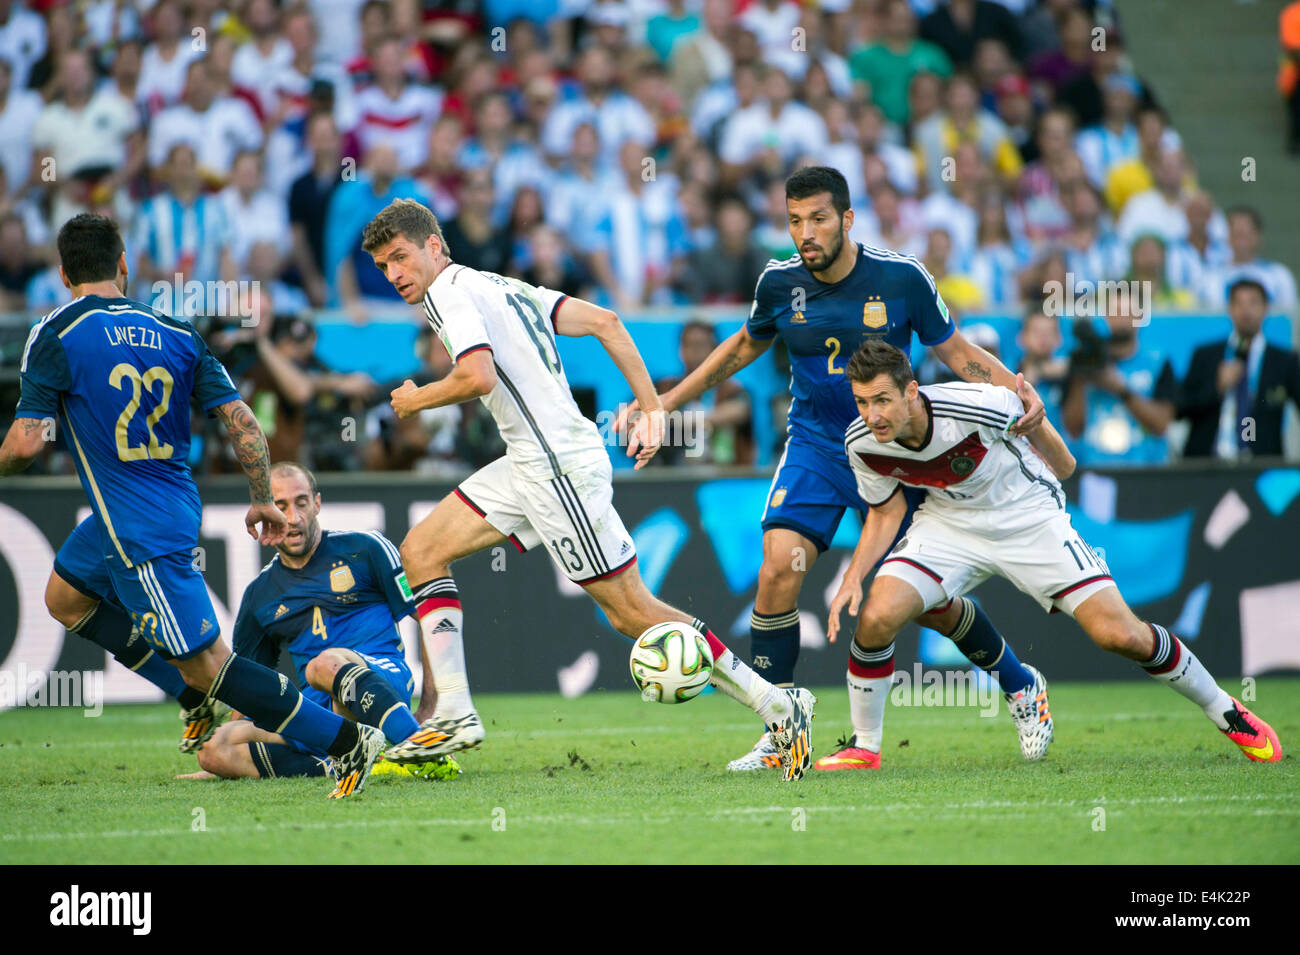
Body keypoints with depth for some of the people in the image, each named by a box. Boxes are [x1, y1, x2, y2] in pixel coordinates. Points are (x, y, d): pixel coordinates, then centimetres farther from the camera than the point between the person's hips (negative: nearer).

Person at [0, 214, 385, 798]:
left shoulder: (55, 337, -11)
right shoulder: (175, 334, 4)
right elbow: (242, 422, -1)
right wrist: (261, 502, 12)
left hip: (136, 532, -8)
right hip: (177, 507, 8)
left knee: (208, 665, -7)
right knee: (68, 601, 29)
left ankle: (345, 739, -13)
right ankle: (204, 693, 26)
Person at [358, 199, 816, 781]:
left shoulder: (450, 290, -7)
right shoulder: (501, 287, 20)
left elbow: (478, 377, -24)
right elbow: (605, 322, 16)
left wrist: (417, 400, -5)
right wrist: (651, 408, 13)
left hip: (558, 465, -10)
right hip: (530, 464, 10)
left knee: (633, 613, -6)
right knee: (421, 551, 9)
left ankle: (779, 706, -1)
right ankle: (453, 714, 4)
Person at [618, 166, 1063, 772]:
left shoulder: (901, 278, -13)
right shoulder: (779, 283, -7)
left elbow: (956, 352, -1)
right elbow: (743, 348, 13)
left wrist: (1019, 390, -18)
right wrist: (662, 404, 13)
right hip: (814, 446, 2)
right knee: (779, 571, -20)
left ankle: (1020, 684, 29)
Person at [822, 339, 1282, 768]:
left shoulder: (977, 406, -32)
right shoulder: (862, 443, -20)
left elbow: (1027, 411, -7)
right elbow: (886, 512, -1)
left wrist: (1058, 458, 12)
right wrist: (853, 577, -15)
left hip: (1028, 517, -3)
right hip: (949, 520, 3)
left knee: (1120, 635, -10)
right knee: (876, 616, -21)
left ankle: (1226, 713, 13)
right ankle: (864, 745, 1)